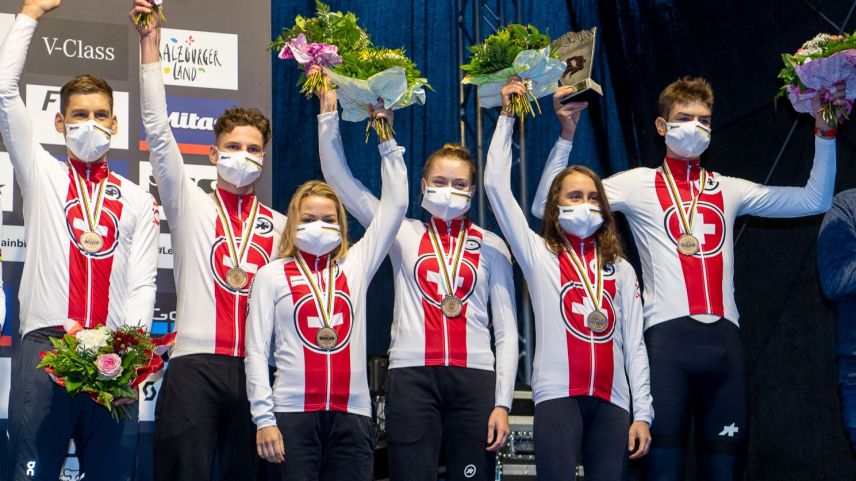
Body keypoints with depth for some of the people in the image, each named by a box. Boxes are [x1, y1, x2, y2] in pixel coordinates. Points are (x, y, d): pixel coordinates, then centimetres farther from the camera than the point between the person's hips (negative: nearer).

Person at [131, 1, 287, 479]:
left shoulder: (280, 225, 14)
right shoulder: (190, 205, 7)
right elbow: (158, 133, -1)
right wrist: (151, 46, -6)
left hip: (257, 368, 2)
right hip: (196, 364, -2)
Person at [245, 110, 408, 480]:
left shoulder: (356, 266, 12)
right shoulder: (272, 275, 5)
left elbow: (395, 205, 11)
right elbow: (257, 350, 1)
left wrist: (386, 140, 12)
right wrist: (264, 417, -7)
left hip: (352, 414, 2)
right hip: (293, 414, -2)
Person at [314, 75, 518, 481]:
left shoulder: (491, 246, 10)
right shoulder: (403, 234, 11)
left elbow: (506, 330, 7)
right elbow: (339, 178, 9)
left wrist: (502, 402, 0)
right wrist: (329, 115, 1)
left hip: (474, 377, 0)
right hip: (413, 375, 0)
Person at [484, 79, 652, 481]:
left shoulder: (620, 269, 18)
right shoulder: (539, 255, 11)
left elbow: (634, 344, 13)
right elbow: (496, 184, 3)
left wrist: (642, 413, 4)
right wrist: (508, 116, 6)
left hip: (611, 401, 3)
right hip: (558, 395, -3)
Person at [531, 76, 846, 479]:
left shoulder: (730, 190, 19)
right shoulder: (638, 185, 8)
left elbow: (815, 200, 17)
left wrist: (824, 134, 11)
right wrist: (566, 137, -5)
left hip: (724, 337, 4)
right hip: (667, 336, -3)